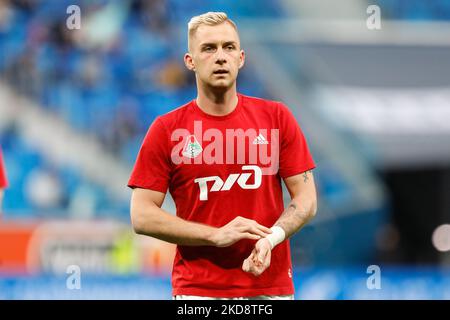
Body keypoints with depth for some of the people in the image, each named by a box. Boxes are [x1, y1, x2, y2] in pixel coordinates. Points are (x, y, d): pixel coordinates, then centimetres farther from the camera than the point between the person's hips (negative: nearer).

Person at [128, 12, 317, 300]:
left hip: (271, 286, 1)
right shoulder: (165, 130, 1)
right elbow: (142, 216, -3)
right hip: (197, 290, -1)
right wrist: (216, 235, -12)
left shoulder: (277, 117, 5)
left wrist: (270, 239, -15)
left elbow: (306, 200, 4)